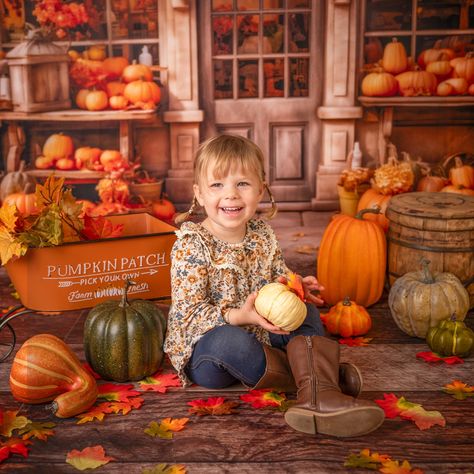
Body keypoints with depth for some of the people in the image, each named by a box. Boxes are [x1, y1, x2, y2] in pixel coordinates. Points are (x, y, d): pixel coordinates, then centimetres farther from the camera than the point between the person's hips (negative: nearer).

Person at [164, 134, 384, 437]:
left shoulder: (262, 234, 1)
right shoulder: (192, 246, -18)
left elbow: (280, 275, 14)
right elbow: (187, 316, -23)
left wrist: (297, 287, -11)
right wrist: (239, 316, -38)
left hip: (260, 338, 7)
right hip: (204, 353, -6)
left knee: (306, 311, -9)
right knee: (228, 340, -38)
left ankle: (317, 395, -33)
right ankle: (310, 376, -18)